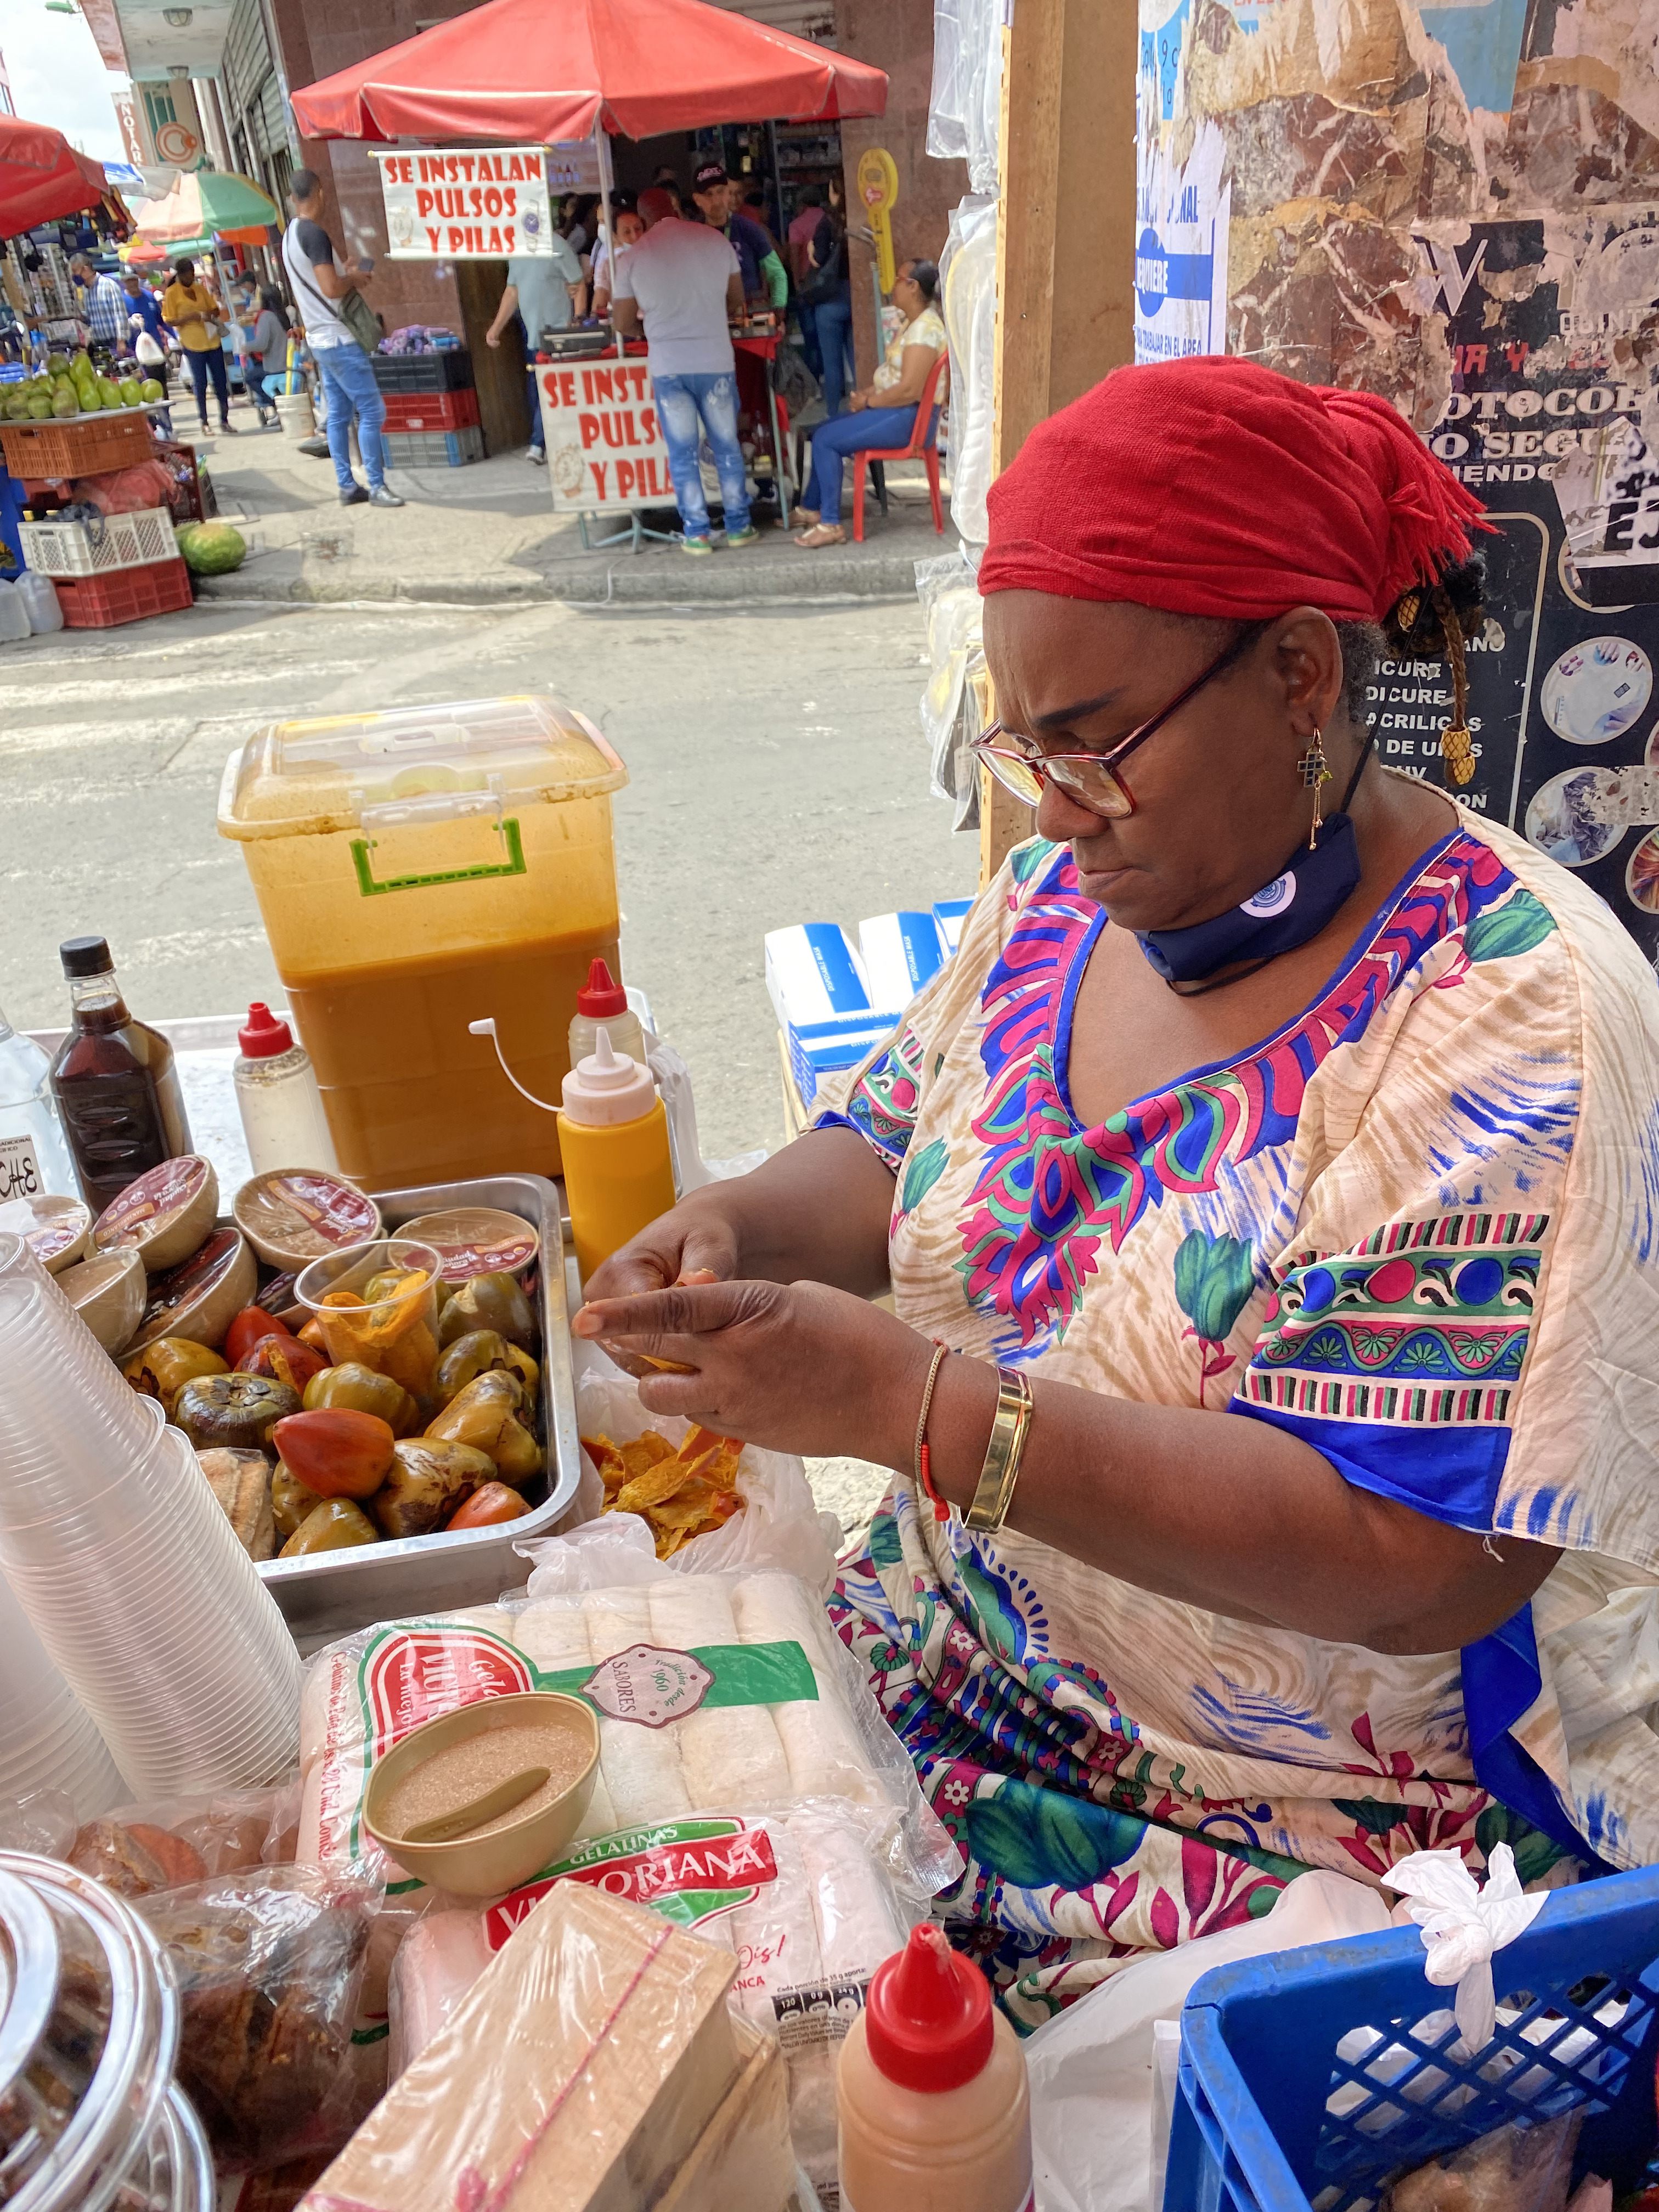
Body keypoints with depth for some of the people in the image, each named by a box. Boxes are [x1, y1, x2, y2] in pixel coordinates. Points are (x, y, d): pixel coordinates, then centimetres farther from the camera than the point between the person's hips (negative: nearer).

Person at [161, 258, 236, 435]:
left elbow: (216, 309, 17)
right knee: (200, 383, 1)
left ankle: (224, 419, 14)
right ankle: (204, 422, 11)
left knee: (221, 381, 5)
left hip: (213, 341, 4)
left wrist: (211, 315, -7)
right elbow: (169, 321, -6)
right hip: (193, 344, -4)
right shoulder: (172, 293, -4)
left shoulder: (201, 288, 10)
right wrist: (192, 317, -18)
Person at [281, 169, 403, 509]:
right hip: (339, 340, -10)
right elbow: (331, 288, -23)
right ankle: (377, 486, -8)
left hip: (320, 339, 10)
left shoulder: (291, 235, 14)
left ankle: (347, 486, 11)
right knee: (371, 410, -8)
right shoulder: (315, 234, -16)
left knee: (339, 413, 10)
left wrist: (342, 273, 19)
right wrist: (353, 278, -5)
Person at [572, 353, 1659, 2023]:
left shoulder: (1515, 1024, -22)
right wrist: (746, 1227, -13)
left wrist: (917, 1403, -32)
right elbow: (884, 1150, 10)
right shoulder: (1061, 897, 0)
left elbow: (1413, 1562, -27)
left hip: (1319, 1821, -6)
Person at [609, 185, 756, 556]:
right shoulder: (714, 239, 3)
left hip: (668, 367, -1)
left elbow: (623, 324, 2)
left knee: (683, 454, 6)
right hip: (716, 362, 1)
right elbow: (736, 300, 15)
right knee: (727, 447, 11)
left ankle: (697, 533, 6)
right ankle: (739, 526, 14)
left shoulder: (634, 257, -2)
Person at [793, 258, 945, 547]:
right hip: (894, 409, 11)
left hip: (909, 417, -11)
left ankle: (831, 525, -12)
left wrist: (869, 401, -15)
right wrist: (867, 391, 3)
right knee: (823, 432, 15)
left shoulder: (925, 328, -21)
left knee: (825, 440, -15)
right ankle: (811, 508, 22)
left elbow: (909, 390, -28)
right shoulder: (914, 322, 12)